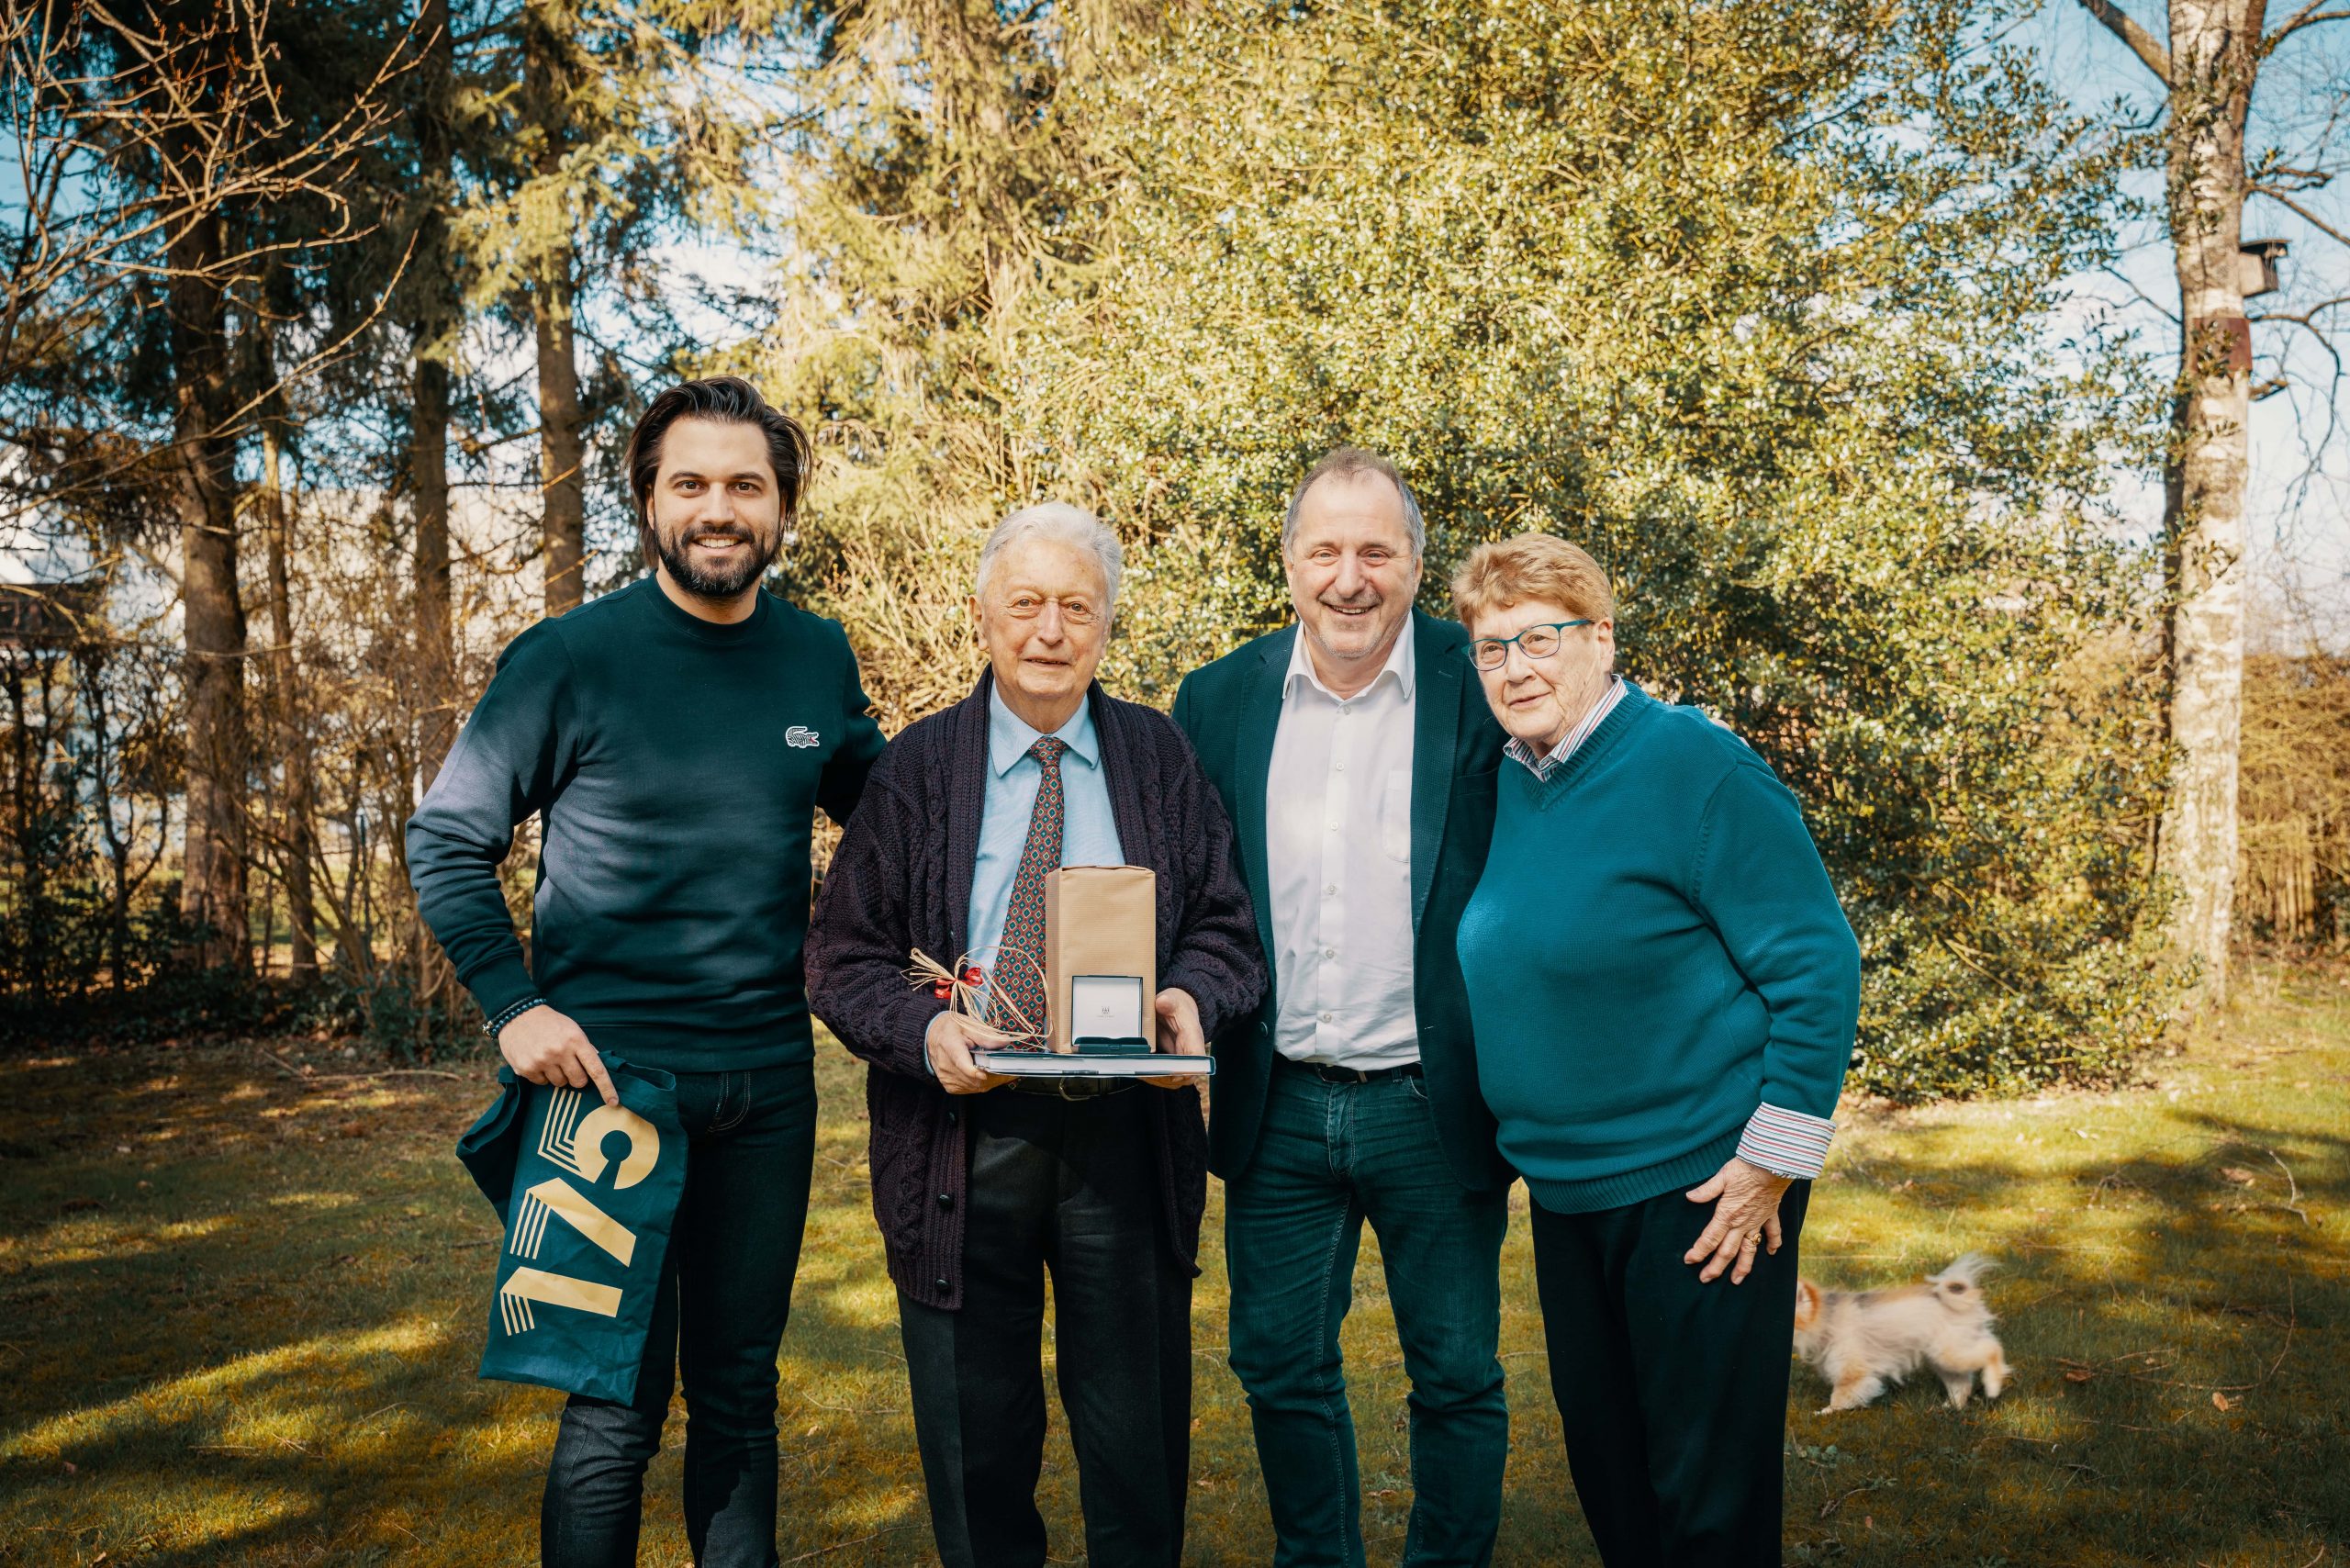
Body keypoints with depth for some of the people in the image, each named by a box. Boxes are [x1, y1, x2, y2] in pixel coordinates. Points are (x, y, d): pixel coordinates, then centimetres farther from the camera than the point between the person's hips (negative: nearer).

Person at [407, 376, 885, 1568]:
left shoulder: (819, 657, 4)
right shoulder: (572, 658, -8)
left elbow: (877, 804, 18)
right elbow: (445, 842, -2)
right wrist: (513, 1005, -12)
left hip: (768, 1080, 4)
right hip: (611, 1071, -4)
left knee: (740, 1390, 16)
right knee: (619, 1402, 2)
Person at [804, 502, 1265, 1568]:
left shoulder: (1161, 758, 6)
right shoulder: (917, 768, 3)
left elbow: (1224, 923, 7)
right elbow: (842, 957, 2)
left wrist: (1191, 996, -15)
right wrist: (922, 1031, -17)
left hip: (1127, 1134, 1)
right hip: (963, 1138, 0)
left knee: (1139, 1444, 9)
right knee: (975, 1450, 11)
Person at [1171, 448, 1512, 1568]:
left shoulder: (1483, 689, -7)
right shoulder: (1219, 700, 2)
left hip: (1433, 1105, -2)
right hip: (1276, 1107, 3)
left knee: (1457, 1379, 11)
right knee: (1280, 1371, 15)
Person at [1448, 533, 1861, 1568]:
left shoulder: (1693, 766, -15)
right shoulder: (1504, 786, 6)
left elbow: (1817, 967, -16)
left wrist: (1770, 1165, -18)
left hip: (1701, 1187, -7)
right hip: (1562, 1186, 7)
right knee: (1601, 1456, 19)